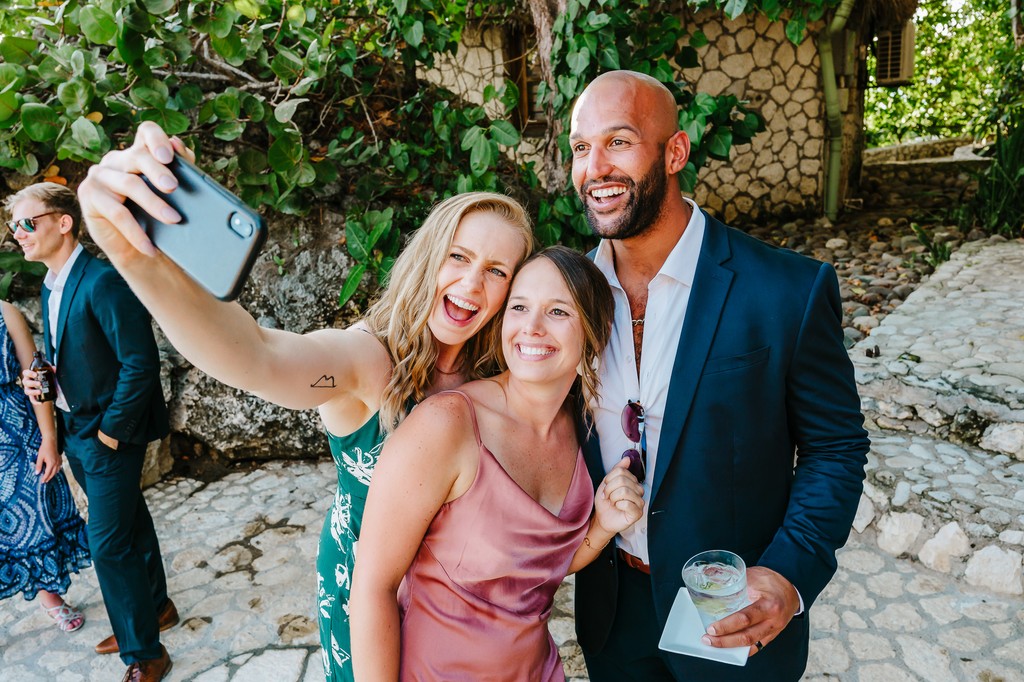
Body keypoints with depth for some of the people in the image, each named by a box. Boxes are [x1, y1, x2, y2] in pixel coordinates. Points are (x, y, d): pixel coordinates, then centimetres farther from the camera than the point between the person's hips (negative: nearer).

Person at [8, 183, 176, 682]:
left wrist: (111, 431, -18)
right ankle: (155, 608, 41)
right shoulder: (51, 286, 9)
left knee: (109, 544, -4)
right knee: (128, 526, 21)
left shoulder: (103, 282, -20)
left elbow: (140, 363, -23)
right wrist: (39, 379, -2)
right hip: (75, 433, 9)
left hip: (110, 435, -9)